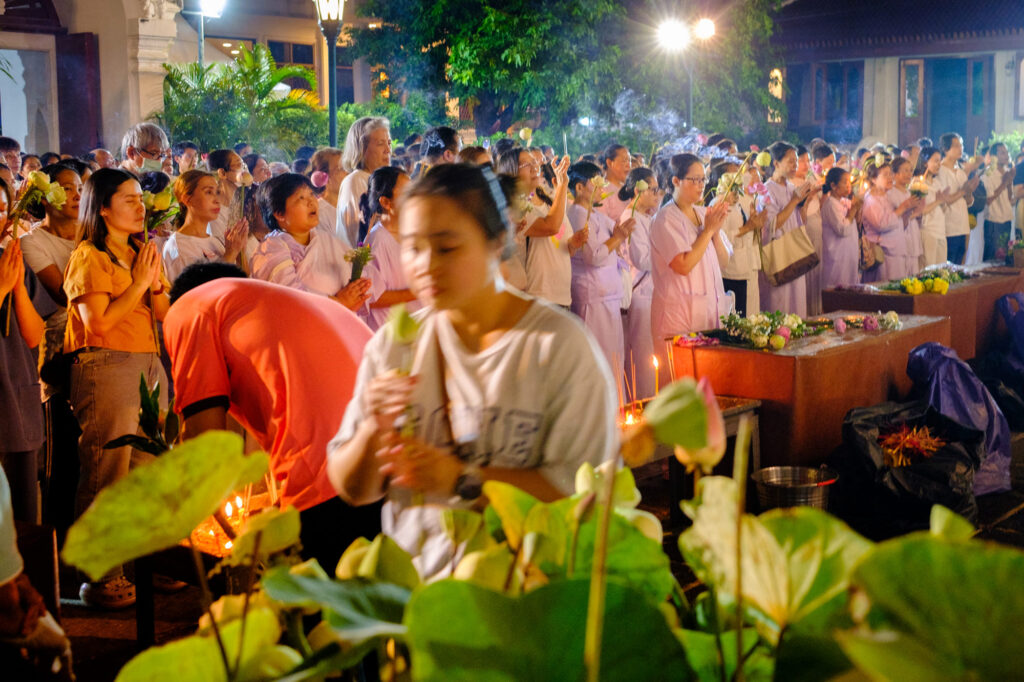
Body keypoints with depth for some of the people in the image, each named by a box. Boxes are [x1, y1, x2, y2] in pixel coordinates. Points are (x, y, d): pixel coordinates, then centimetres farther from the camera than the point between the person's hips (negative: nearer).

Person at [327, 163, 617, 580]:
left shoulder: (560, 345, -2)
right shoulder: (393, 344, 10)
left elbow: (587, 485, -10)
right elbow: (351, 490, 12)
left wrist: (462, 480, -15)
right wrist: (373, 431, -8)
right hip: (411, 578, 4)